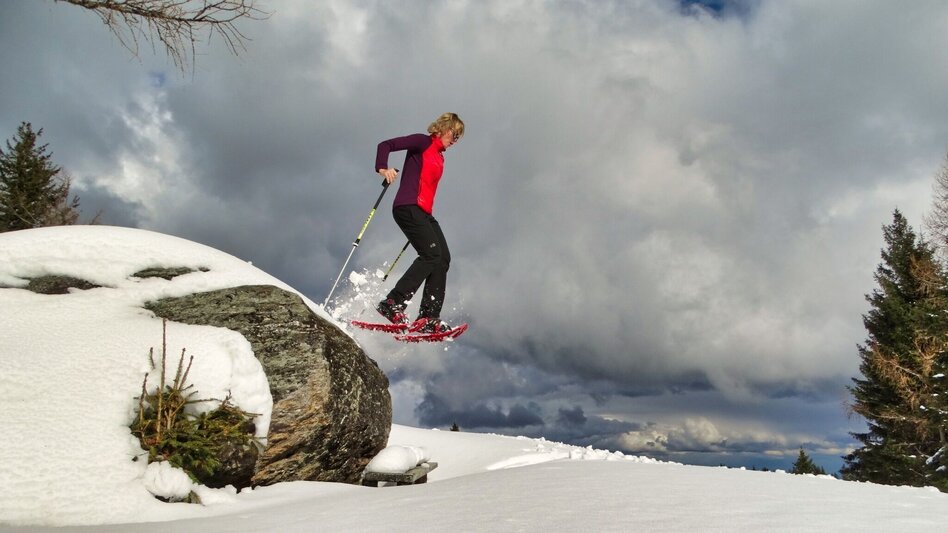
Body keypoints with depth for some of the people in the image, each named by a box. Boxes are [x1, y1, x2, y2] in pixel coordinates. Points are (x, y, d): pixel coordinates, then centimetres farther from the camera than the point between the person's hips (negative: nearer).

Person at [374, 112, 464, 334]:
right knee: (431, 254, -20)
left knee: (443, 259, -4)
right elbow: (385, 145, -6)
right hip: (408, 207, -9)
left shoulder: (440, 158, 26)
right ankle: (392, 303, -19)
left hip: (425, 214, 9)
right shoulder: (422, 142, 2)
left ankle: (429, 317, -7)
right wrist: (383, 168, -24)